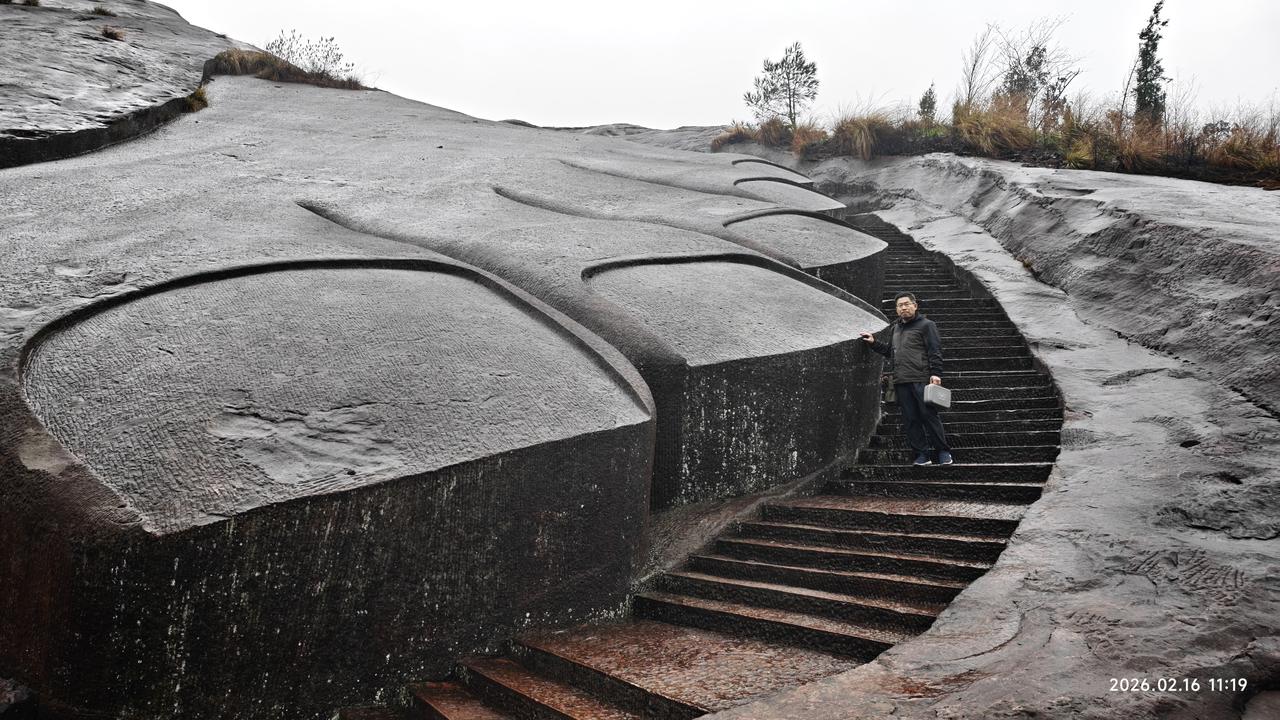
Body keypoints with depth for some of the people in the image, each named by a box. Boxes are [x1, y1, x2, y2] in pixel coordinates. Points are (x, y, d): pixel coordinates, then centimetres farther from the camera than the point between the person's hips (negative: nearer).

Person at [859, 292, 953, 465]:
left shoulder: (926, 325, 1)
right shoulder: (895, 329, 22)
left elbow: (935, 351, -6)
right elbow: (889, 351, 33)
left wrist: (935, 373, -15)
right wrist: (874, 343, 24)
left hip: (921, 380, -6)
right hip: (901, 382, 6)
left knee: (929, 416, -4)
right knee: (910, 419, 5)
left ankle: (943, 451, 8)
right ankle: (922, 454, 11)